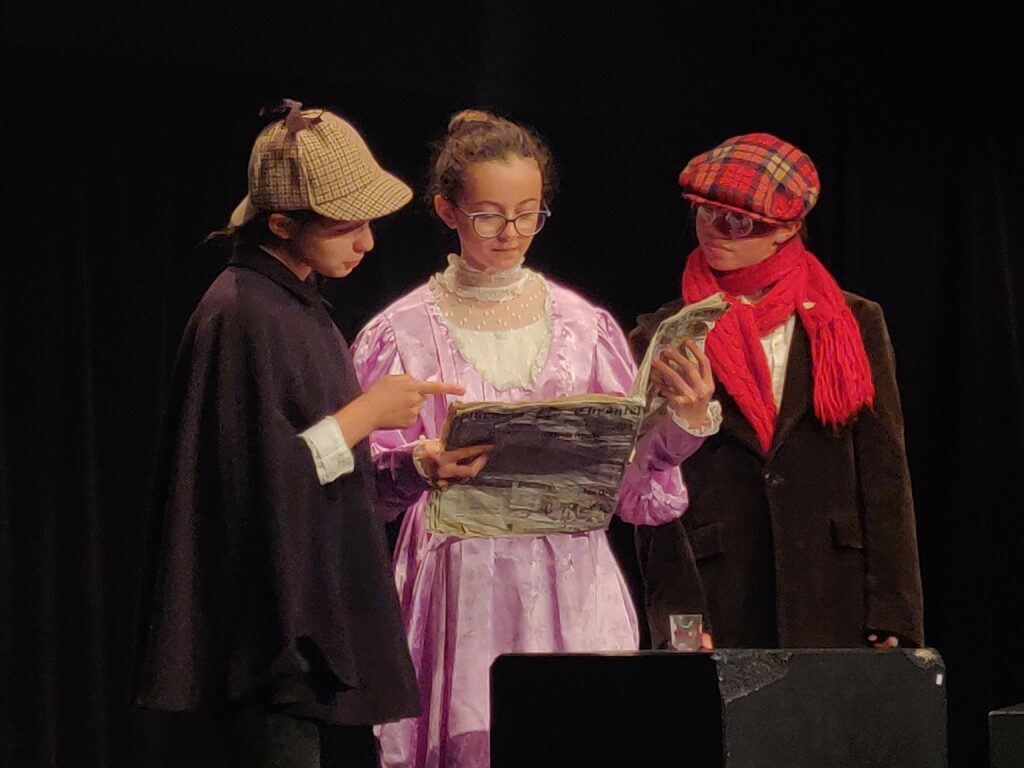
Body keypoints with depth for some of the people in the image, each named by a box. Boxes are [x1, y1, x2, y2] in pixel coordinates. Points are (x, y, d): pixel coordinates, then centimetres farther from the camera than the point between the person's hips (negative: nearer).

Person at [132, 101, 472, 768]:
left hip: (330, 621, 9)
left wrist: (411, 465, 8)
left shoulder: (299, 307, 15)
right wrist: (365, 414, -13)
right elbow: (259, 481, -19)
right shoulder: (241, 317, -14)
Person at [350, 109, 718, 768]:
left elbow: (628, 479, 8)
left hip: (575, 588, 2)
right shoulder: (402, 334, 3)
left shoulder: (584, 325, 9)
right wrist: (419, 467, -18)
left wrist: (684, 422, -9)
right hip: (463, 590, -2)